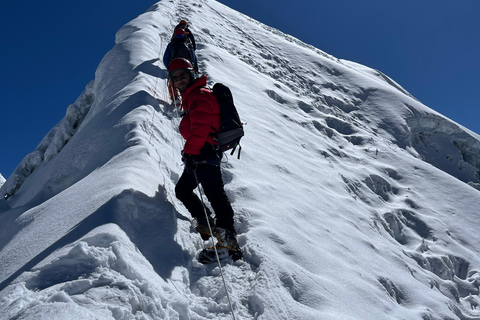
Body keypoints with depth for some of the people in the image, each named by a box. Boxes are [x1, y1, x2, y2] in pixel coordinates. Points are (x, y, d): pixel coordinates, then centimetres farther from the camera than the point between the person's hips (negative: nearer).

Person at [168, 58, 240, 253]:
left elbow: (200, 127, -19)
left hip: (204, 152, -11)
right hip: (198, 153, 11)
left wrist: (189, 150, -17)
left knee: (213, 192, -17)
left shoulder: (199, 94, -7)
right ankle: (204, 222, 15)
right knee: (182, 190, 16)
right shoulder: (190, 97, 26)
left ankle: (228, 237, -19)